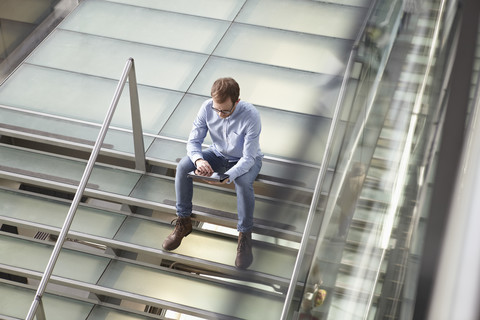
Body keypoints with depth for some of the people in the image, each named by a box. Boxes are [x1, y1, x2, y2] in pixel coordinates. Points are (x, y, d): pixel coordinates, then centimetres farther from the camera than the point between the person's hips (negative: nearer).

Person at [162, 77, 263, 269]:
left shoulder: (251, 116, -33)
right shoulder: (207, 108, -21)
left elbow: (248, 158, -30)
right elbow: (193, 141, -14)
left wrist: (228, 176, -48)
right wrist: (198, 160, -37)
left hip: (246, 160, -4)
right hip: (218, 154, 4)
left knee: (243, 182, -38)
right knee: (183, 167, -21)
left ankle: (245, 236, -20)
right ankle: (183, 223, -7)